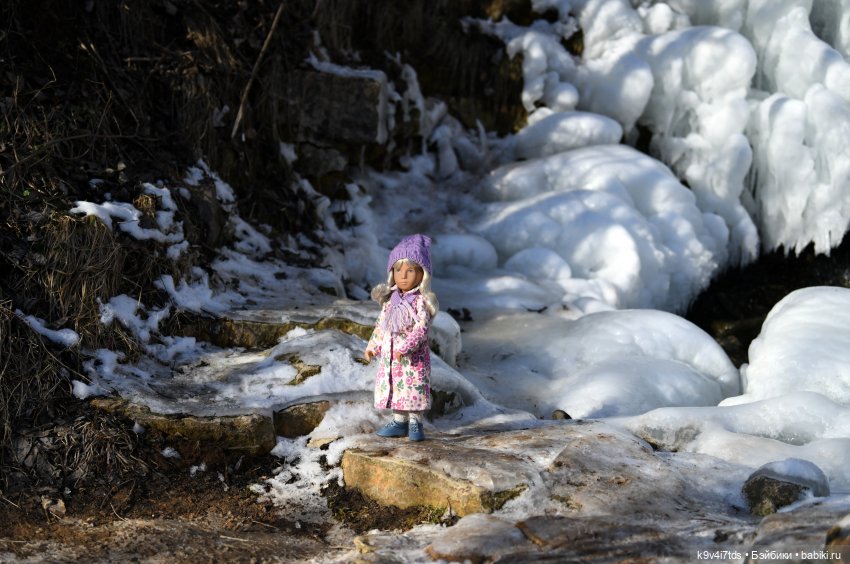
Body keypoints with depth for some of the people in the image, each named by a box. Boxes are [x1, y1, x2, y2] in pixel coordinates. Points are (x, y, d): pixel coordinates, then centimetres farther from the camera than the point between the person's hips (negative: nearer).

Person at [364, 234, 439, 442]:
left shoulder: (421, 301, -12)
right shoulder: (390, 300, 8)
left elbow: (422, 328, -21)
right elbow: (381, 325, 16)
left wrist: (406, 347, -29)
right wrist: (372, 346, 14)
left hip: (414, 357, -6)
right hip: (390, 355, 6)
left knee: (414, 387, -2)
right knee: (393, 386, 10)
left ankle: (415, 423, 9)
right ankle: (399, 421, 21)